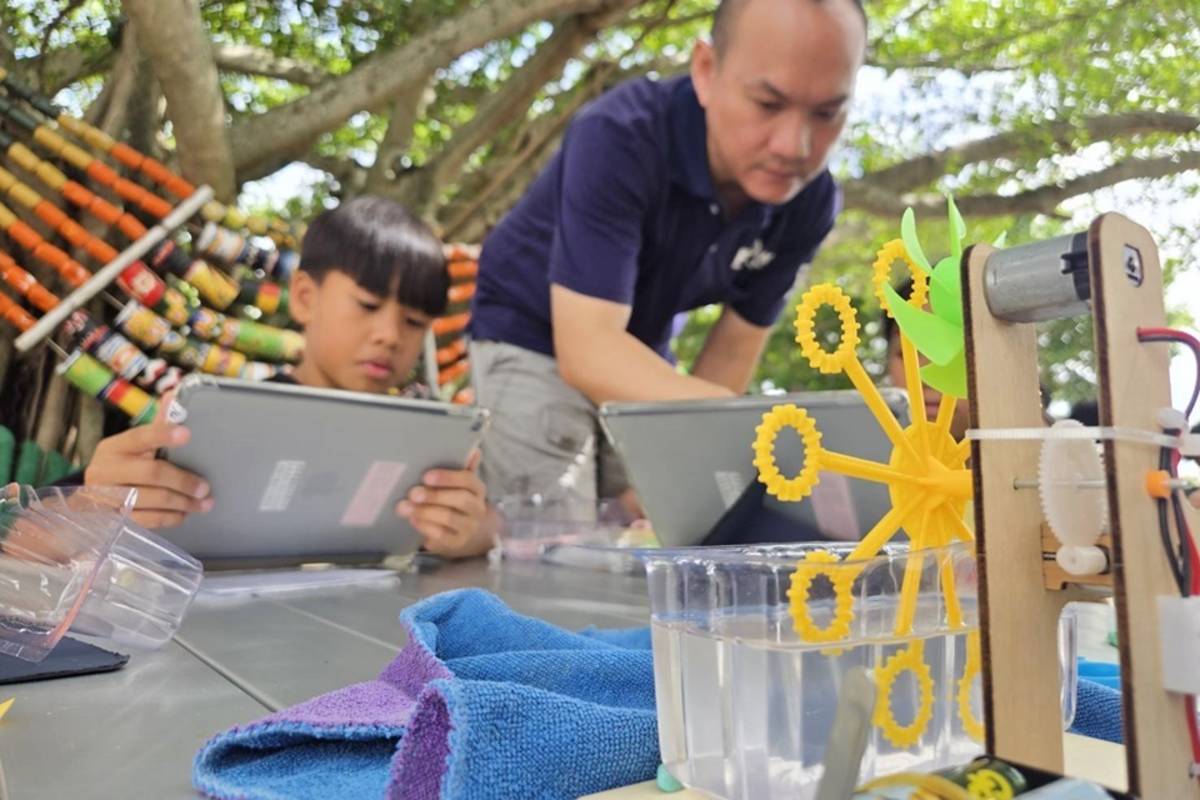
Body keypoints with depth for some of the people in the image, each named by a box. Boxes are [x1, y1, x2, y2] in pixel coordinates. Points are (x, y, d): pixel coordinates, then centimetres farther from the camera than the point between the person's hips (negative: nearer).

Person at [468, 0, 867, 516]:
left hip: (643, 369, 4)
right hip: (531, 346, -4)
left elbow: (735, 346, -7)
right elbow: (587, 348, -38)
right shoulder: (621, 137, -31)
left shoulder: (811, 201, -15)